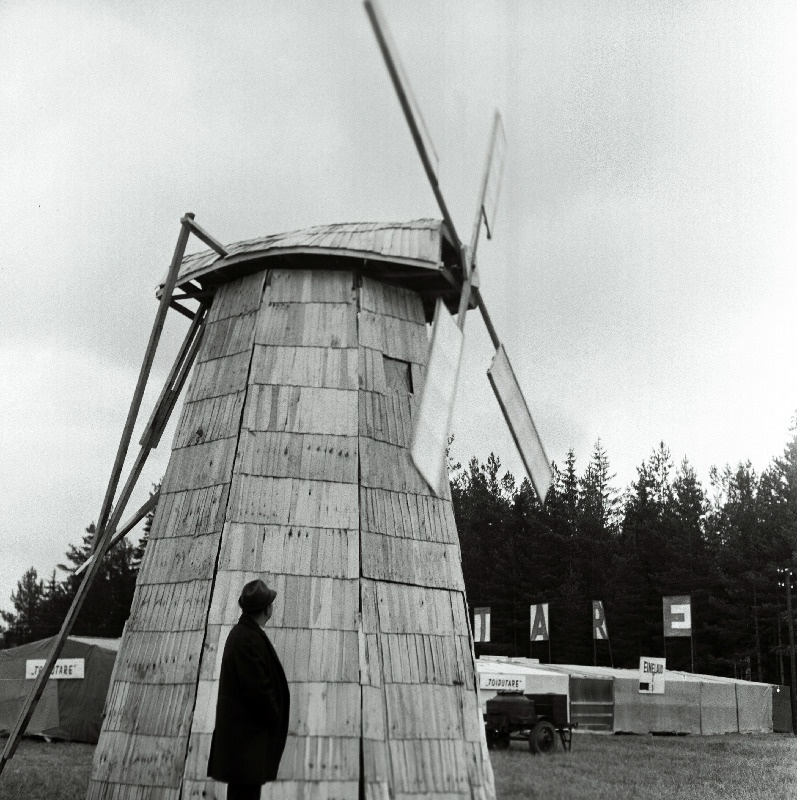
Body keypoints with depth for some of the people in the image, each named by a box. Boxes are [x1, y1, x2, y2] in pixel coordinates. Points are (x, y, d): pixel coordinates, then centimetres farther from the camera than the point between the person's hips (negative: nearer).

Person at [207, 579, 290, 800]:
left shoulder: (240, 633, 12)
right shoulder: (250, 640, -20)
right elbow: (257, 688, -23)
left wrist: (272, 717, 15)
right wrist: (274, 720, -9)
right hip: (248, 732, -10)